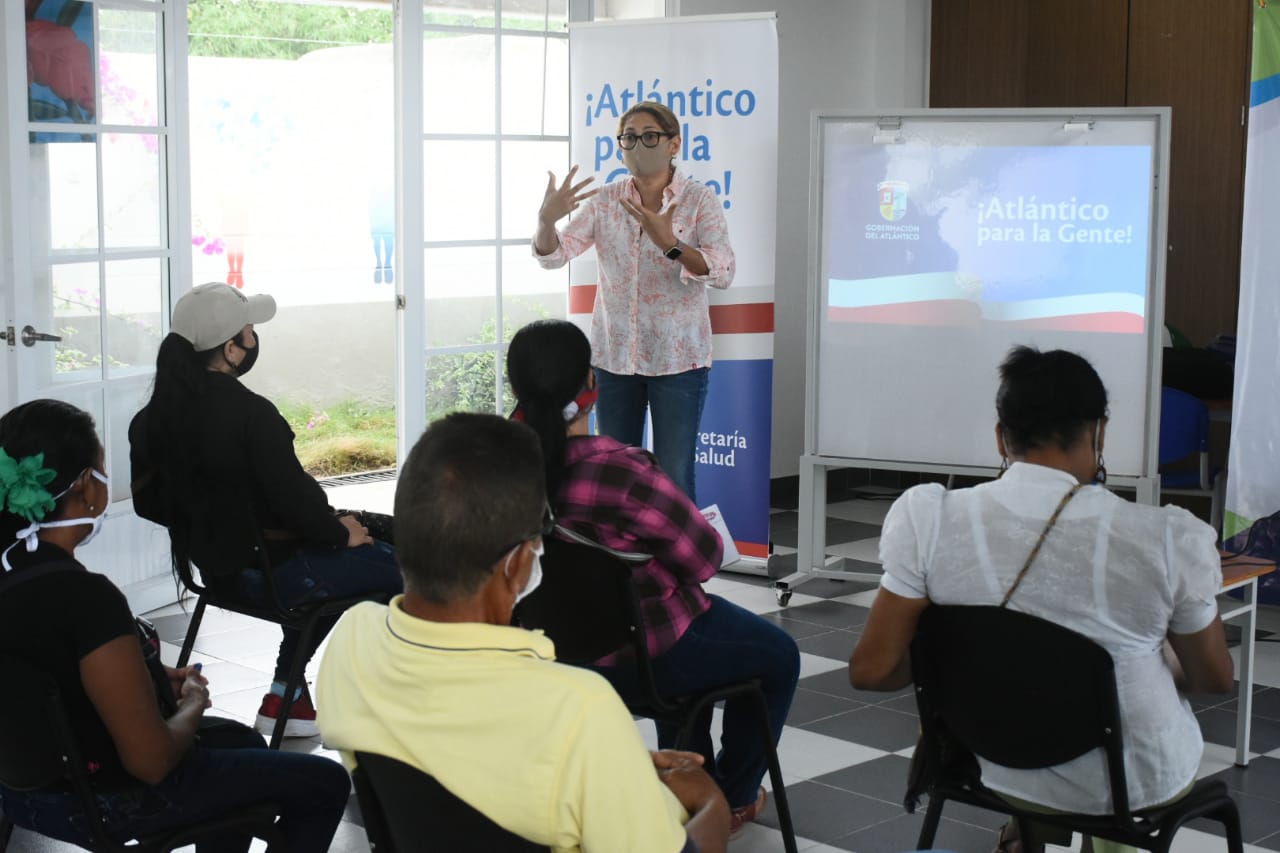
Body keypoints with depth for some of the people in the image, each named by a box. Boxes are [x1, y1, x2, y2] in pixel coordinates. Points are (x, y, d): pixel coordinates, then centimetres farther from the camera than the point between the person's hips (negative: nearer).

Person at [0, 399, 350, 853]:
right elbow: (151, 759, -28)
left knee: (242, 741, 30)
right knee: (325, 783, 6)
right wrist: (192, 706, -8)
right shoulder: (85, 595, -32)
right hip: (103, 803, -9)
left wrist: (156, 680, 8)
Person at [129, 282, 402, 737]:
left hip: (212, 566, 9)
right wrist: (341, 532, -5)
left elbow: (151, 501, 9)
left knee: (330, 562, 31)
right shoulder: (251, 414, -25)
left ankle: (284, 696, 27)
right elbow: (293, 499, -23)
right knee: (401, 568, 4)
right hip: (268, 571, -9)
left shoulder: (157, 413, -1)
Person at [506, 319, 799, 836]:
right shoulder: (621, 471, -34)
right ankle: (732, 798, 38)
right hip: (641, 657, -7)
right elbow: (704, 558, -20)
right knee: (778, 657, 22)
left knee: (687, 620, 38)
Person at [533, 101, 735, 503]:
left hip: (678, 358, -4)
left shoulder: (700, 200, -5)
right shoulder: (605, 201, 5)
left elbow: (723, 273, -17)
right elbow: (553, 256, -3)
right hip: (613, 356, 4)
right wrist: (546, 218, -24)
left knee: (673, 480, -2)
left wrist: (669, 243, -33)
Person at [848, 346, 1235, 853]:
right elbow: (1215, 678, -6)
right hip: (1139, 783, -1)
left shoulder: (932, 520, -19)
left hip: (1002, 770, 1)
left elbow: (871, 670, -15)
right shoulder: (1167, 539, -21)